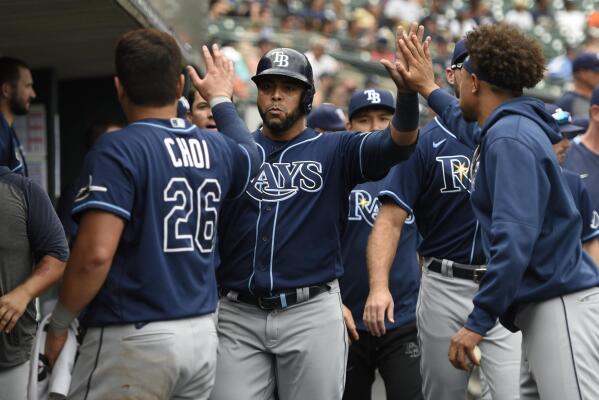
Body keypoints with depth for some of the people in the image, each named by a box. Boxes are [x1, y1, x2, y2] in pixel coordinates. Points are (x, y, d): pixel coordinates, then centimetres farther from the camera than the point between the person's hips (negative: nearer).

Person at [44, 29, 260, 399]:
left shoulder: (117, 150, -12)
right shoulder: (216, 148, 8)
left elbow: (95, 254, -20)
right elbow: (249, 154, 35)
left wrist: (59, 324, -7)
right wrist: (222, 99, 51)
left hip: (133, 339, -7)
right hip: (202, 334, 7)